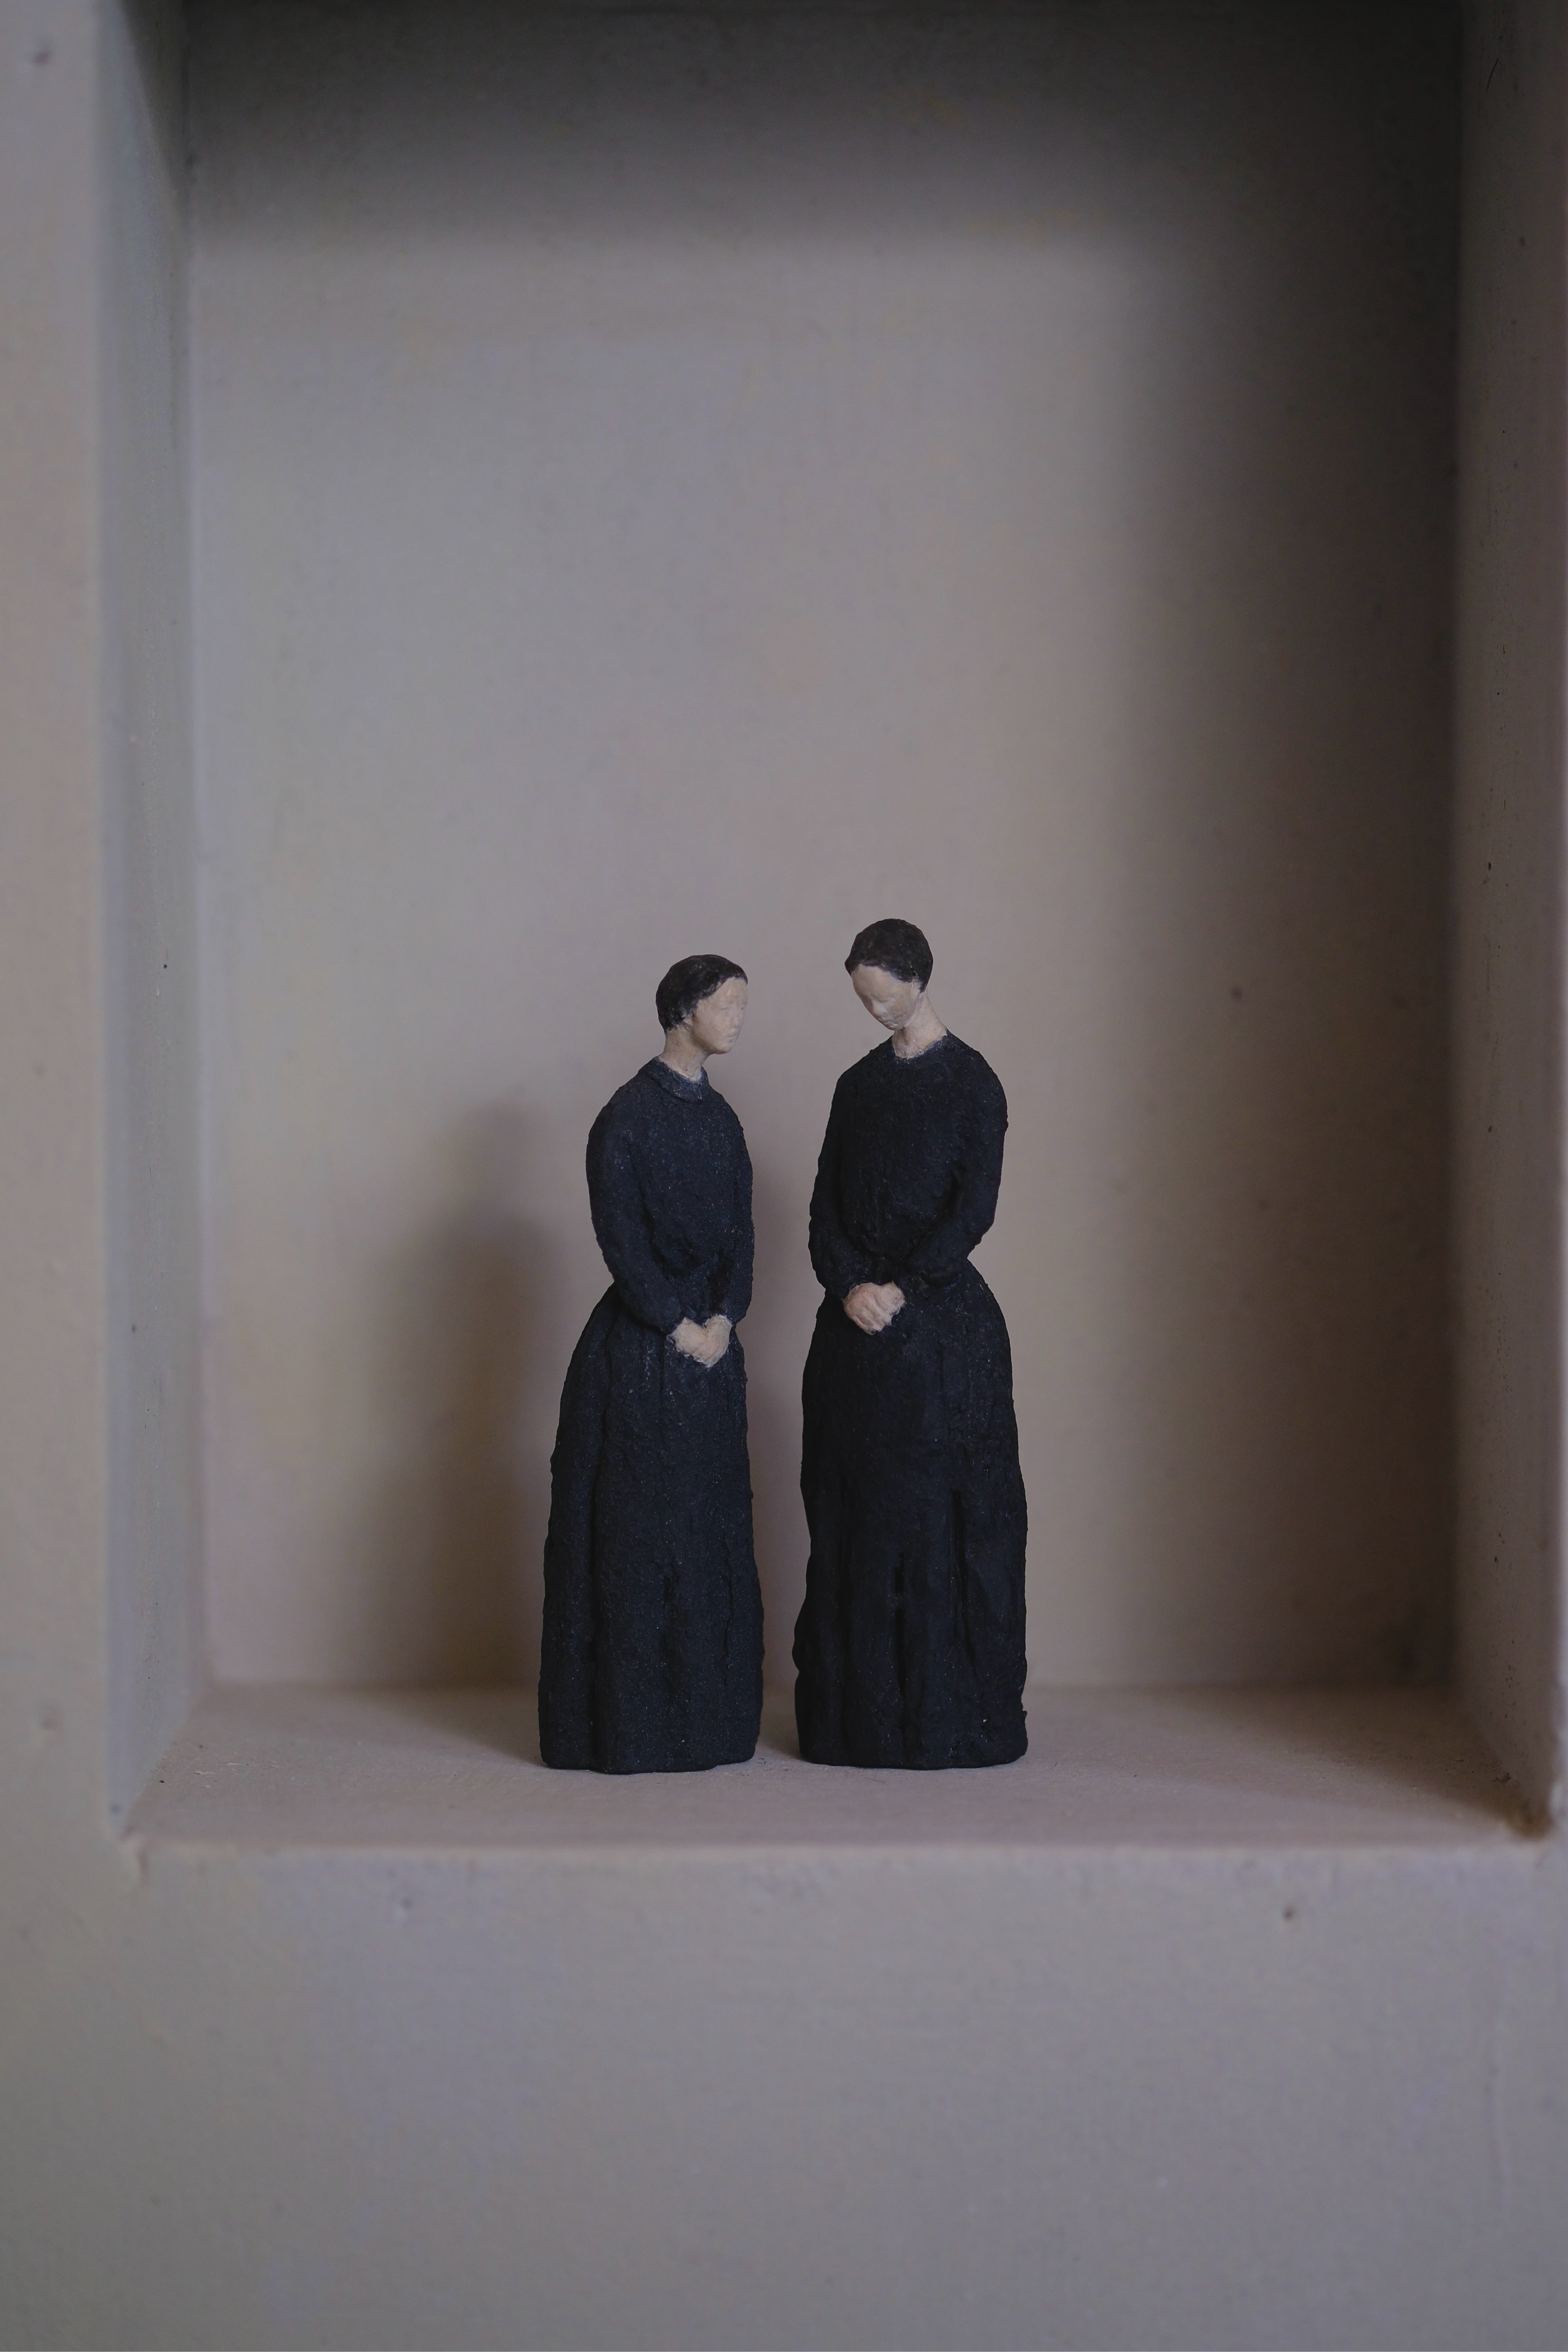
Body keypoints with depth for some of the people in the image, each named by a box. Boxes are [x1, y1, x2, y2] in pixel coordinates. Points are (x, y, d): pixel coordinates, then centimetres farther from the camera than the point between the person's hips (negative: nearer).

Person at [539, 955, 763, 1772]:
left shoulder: (719, 1117, 13)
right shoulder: (627, 1115, -9)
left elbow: (739, 1234, 9)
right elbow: (622, 1239, -14)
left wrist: (723, 1320, -6)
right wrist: (679, 1328, -14)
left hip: (709, 1346, 7)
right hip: (639, 1351, -7)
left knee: (711, 1526, 8)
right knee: (637, 1527, -4)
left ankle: (706, 1718, 16)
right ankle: (632, 1727, 2)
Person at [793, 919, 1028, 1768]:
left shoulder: (970, 1082, -3)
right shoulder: (859, 1084, 13)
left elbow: (975, 1207, -10)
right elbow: (826, 1200, 9)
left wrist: (902, 1289, -16)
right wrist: (849, 1285, -8)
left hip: (941, 1320, -5)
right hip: (856, 1327, 5)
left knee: (939, 1510, -3)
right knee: (853, 1512, 5)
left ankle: (947, 1714, 3)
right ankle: (856, 1708, 11)